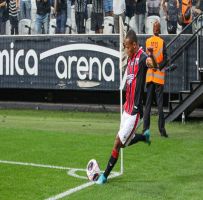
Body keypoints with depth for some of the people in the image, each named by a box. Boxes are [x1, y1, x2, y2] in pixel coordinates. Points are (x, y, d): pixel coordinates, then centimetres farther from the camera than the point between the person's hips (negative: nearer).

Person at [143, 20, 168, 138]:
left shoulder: (147, 41, 3)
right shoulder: (162, 42, -5)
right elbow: (165, 60, -10)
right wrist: (158, 66, -5)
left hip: (149, 75, 3)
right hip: (159, 76, -3)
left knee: (148, 103, 8)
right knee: (160, 103, -2)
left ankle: (146, 128, 5)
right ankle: (162, 129, -3)